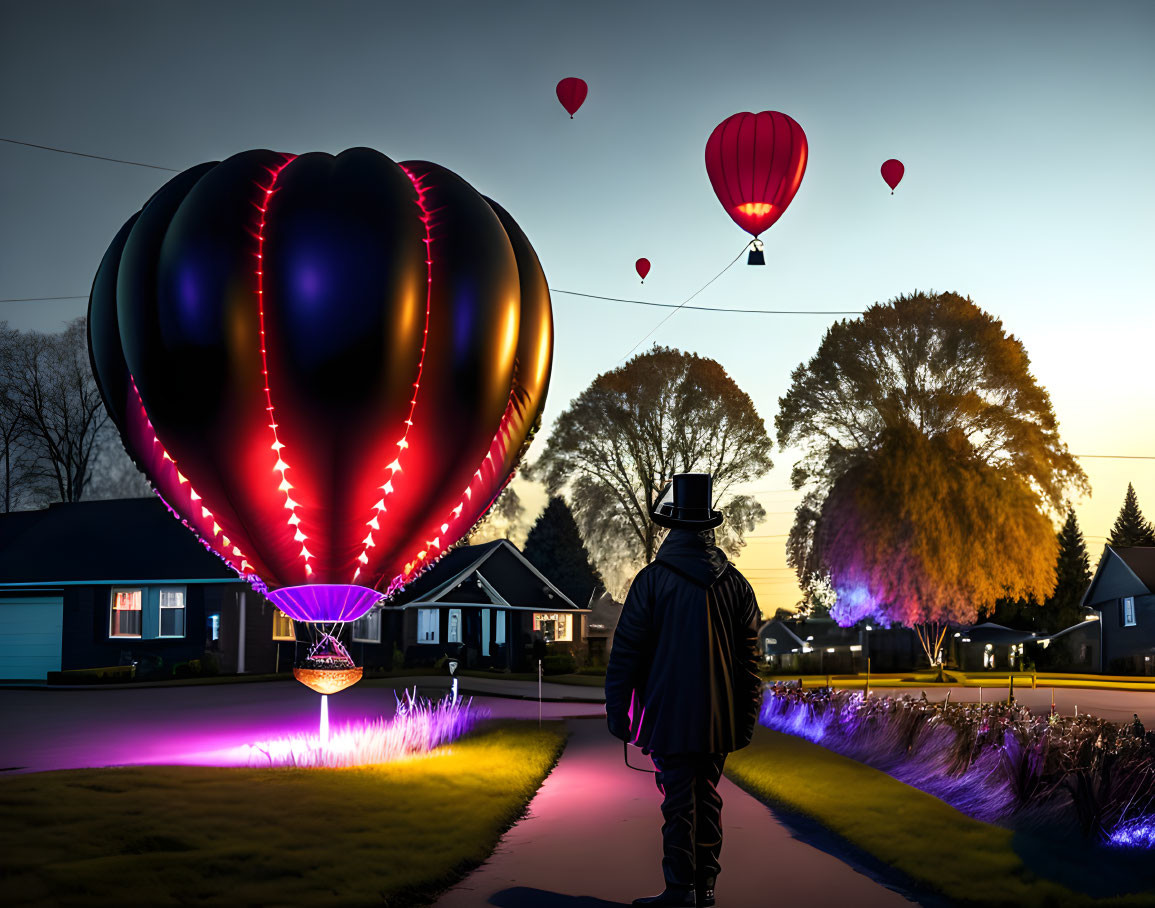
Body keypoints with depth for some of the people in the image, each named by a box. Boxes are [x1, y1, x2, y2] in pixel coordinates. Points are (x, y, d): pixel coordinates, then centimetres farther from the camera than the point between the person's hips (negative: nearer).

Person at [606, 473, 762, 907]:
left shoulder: (652, 580, -8)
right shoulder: (736, 584, 5)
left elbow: (626, 651, -6)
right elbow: (749, 657, 8)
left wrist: (617, 710, 1)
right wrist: (745, 720, 13)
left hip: (670, 715, -4)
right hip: (718, 718, 4)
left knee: (679, 800, -1)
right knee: (707, 796, 13)